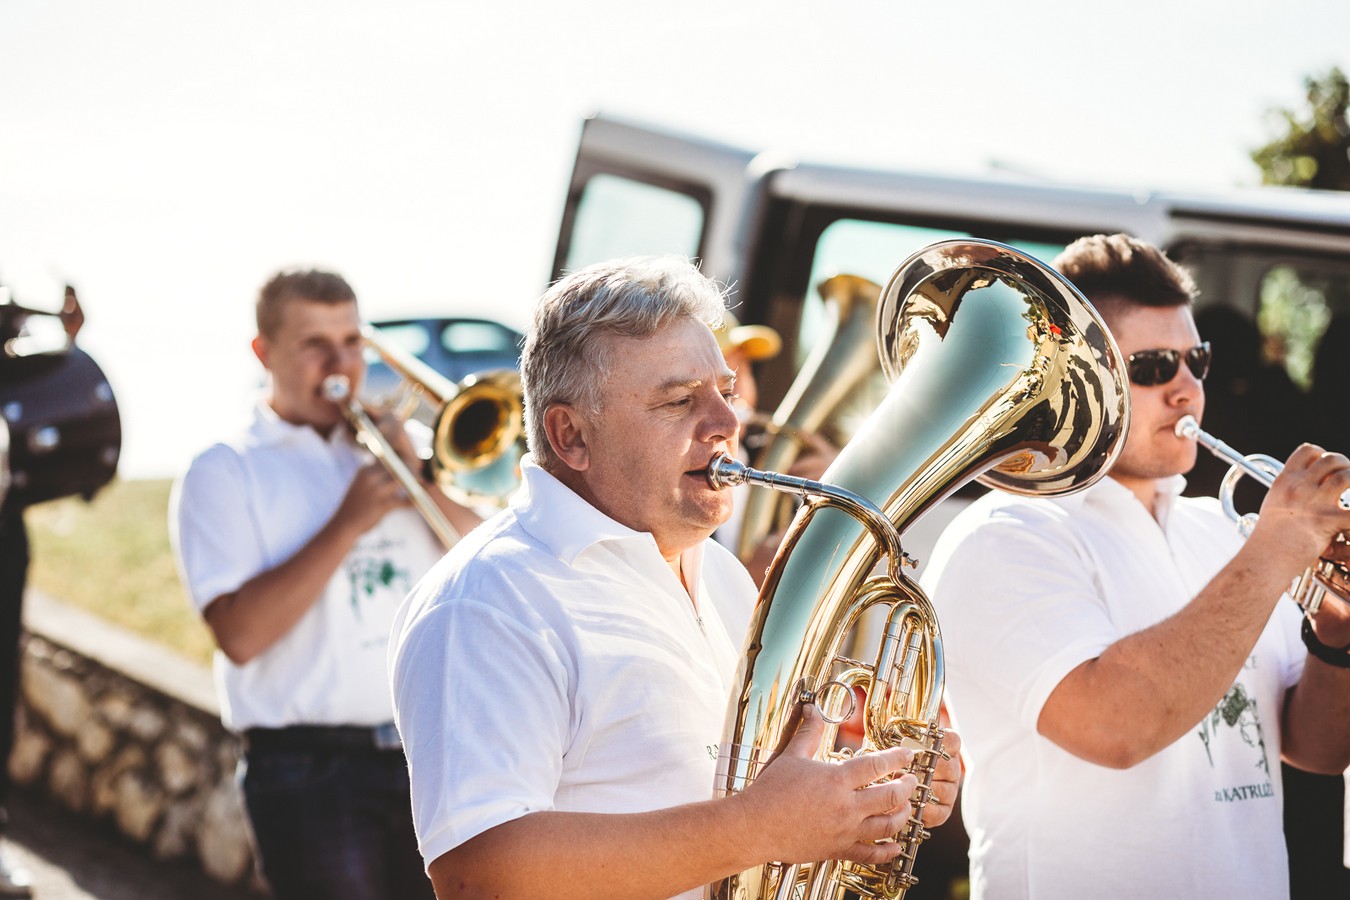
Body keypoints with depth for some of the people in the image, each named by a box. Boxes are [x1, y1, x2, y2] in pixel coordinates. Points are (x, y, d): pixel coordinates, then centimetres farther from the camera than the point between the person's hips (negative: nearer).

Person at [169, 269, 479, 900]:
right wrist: (348, 524, -15)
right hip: (312, 771, -4)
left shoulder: (383, 449, 15)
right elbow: (240, 635, -14)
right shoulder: (225, 473, 0)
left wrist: (420, 476, -5)